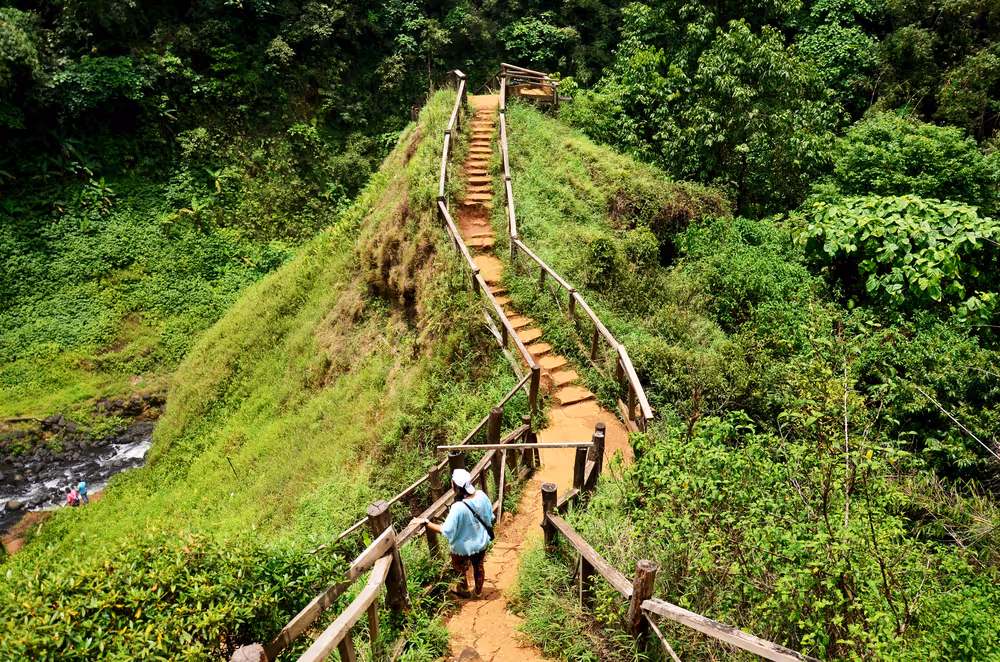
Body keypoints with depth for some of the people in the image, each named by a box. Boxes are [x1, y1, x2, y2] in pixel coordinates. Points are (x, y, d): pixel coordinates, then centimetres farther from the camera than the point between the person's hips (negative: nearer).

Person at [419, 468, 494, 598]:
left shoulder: (458, 507, -38)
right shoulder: (481, 495, -21)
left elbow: (446, 531, -29)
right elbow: (490, 517, -5)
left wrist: (425, 522, -25)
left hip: (464, 547, -4)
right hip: (481, 542, 5)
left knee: (459, 567, 28)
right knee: (478, 566, 30)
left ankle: (464, 590, 53)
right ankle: (478, 592, 52)